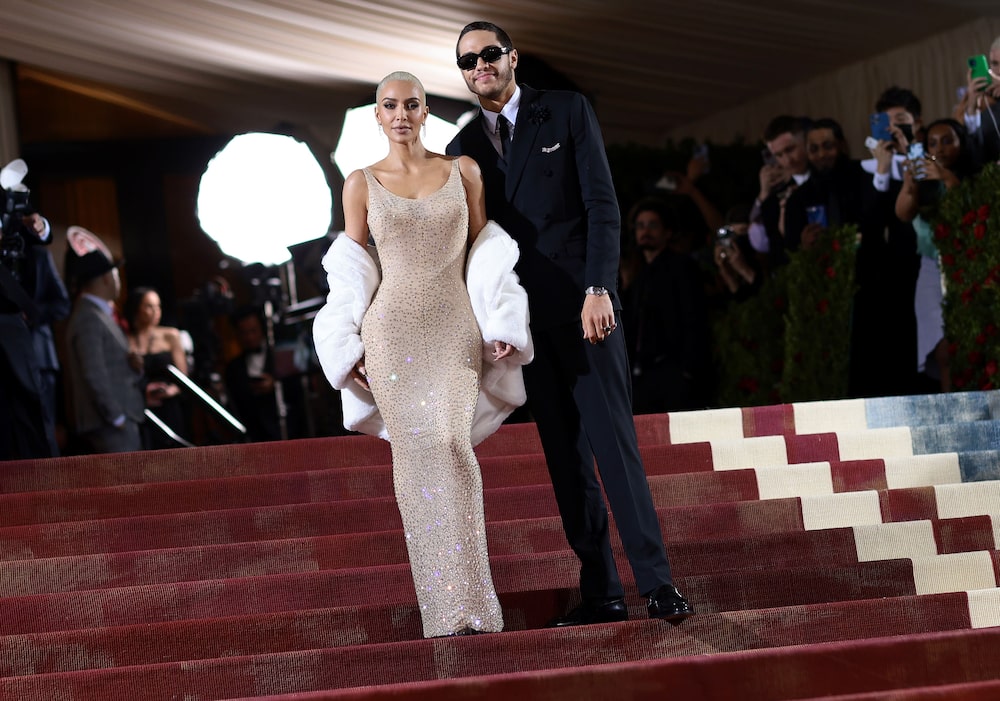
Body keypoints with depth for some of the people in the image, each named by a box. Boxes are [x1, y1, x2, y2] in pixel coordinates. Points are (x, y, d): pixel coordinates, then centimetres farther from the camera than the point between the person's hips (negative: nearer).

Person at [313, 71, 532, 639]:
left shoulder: (464, 171, 8)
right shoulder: (361, 184, 7)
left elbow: (486, 253, 10)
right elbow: (351, 273, 10)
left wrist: (500, 325, 0)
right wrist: (352, 348, 2)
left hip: (456, 329, -1)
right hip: (393, 331, 1)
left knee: (450, 443, -18)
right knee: (414, 455, -3)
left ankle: (470, 598, -16)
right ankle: (442, 604, 2)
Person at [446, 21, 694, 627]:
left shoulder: (568, 112, 2)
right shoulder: (464, 148, 11)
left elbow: (602, 205, -4)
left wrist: (598, 289, -14)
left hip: (582, 306, -4)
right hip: (523, 319, 4)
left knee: (613, 441, -9)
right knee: (565, 458, 3)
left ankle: (658, 582, -7)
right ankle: (602, 593, 5)